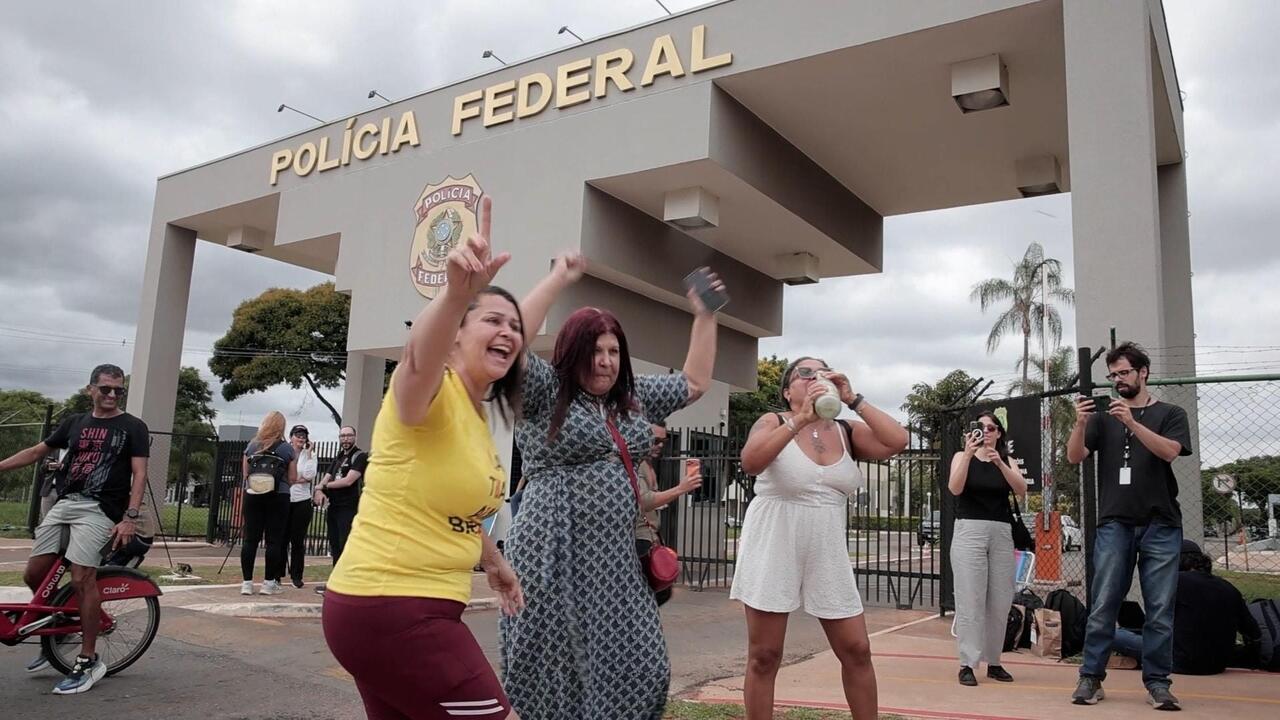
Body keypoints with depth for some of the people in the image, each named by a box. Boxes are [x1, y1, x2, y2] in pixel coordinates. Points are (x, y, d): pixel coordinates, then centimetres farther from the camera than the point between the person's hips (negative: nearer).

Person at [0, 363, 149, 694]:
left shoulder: (133, 427, 0)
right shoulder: (74, 422, 14)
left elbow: (139, 474, -7)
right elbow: (36, 452, 20)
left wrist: (129, 517, -17)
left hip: (99, 509, -6)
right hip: (63, 503, 6)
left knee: (82, 579, -14)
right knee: (33, 574, 5)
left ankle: (88, 662, -5)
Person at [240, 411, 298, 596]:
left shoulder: (252, 445, 6)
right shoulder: (287, 449, -1)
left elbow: (245, 475, 9)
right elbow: (292, 479, 0)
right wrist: (301, 480, 22)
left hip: (253, 495, 2)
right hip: (278, 497, -2)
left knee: (250, 539, 5)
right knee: (273, 540, 3)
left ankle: (247, 582, 6)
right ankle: (269, 582, 6)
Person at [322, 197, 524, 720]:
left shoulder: (476, 415, 11)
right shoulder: (434, 392, -16)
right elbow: (418, 356, -41)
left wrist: (494, 562, 36)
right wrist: (457, 293, -60)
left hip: (409, 608, 9)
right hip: (390, 609, -9)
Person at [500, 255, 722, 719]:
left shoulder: (634, 397, 15)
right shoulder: (545, 392, -4)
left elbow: (695, 382, 24)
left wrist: (704, 316, 17)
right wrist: (557, 281, -19)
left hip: (615, 562, 6)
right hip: (555, 559, -6)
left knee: (634, 671, 8)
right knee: (553, 677, 2)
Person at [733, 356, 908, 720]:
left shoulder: (846, 432, 7)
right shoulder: (774, 422, -3)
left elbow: (897, 441, -9)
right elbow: (750, 462, -23)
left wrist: (853, 399, -9)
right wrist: (800, 420, -27)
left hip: (827, 553, 4)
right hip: (773, 549, -3)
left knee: (856, 650, 8)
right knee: (764, 656, 3)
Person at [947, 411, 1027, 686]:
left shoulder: (1007, 461, 12)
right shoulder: (962, 456, 6)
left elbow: (1022, 491, -6)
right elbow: (955, 489, -12)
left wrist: (999, 462, -19)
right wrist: (968, 454, -21)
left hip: (1002, 533, 3)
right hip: (969, 531, -3)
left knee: (1000, 601, 5)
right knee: (970, 600, -7)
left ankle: (993, 662, 17)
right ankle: (967, 664, -5)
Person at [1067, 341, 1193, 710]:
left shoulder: (1170, 414, 8)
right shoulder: (1104, 416, 12)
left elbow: (1170, 451, -10)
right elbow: (1075, 457, 1)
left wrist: (1132, 422, -23)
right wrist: (1080, 423, -17)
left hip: (1160, 525, -1)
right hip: (1114, 523, 1)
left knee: (1160, 608, 2)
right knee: (1102, 605, -1)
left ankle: (1157, 682, 11)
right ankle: (1091, 678, 4)